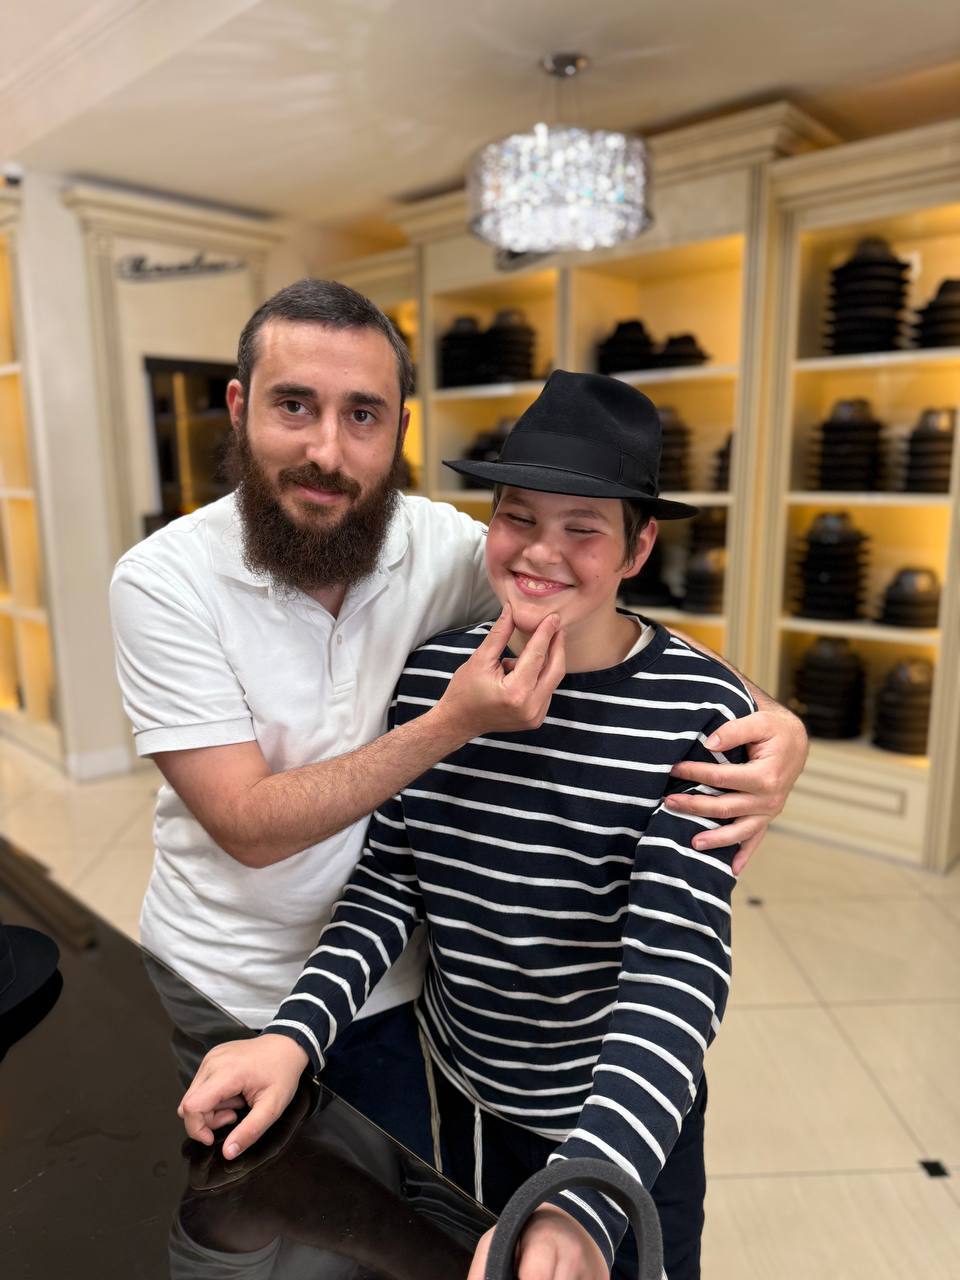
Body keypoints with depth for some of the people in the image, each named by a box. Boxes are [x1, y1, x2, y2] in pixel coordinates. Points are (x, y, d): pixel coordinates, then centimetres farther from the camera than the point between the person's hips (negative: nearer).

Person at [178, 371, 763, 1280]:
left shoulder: (699, 712, -23)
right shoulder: (431, 675, -12)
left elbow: (680, 961, -27)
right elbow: (386, 881, -7)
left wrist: (581, 1201, -38)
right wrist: (295, 1034, -21)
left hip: (626, 1119, -3)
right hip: (463, 1097, 4)